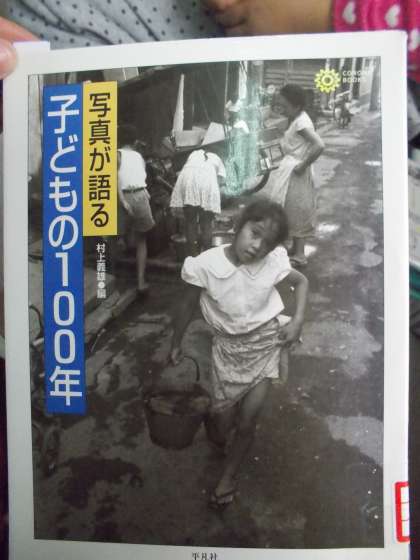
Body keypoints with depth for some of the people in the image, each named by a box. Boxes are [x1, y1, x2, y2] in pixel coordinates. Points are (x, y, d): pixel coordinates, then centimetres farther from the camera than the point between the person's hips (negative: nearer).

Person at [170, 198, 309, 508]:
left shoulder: (273, 262, -18)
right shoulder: (205, 265, -22)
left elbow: (302, 281, 4)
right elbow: (188, 308, -5)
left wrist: (298, 320, -9)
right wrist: (176, 344, 7)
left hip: (266, 343, 0)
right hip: (228, 347, 0)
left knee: (246, 423, 3)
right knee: (221, 429, 8)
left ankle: (229, 476, 33)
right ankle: (215, 418, 48)